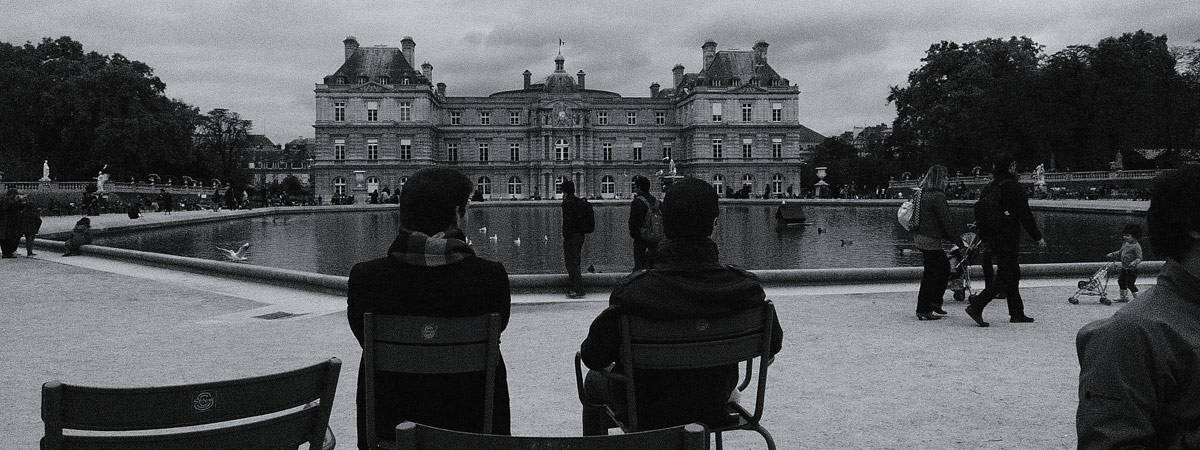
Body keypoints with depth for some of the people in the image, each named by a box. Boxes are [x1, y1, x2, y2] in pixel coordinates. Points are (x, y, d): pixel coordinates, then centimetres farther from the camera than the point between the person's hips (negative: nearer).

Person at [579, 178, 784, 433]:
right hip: (713, 405, 3)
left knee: (594, 382, 30)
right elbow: (772, 344, -6)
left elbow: (594, 356, -22)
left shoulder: (633, 291, -32)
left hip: (647, 413, -3)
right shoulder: (744, 288, -24)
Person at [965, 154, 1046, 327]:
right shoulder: (1013, 187, -13)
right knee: (1005, 277, -5)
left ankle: (1017, 313, 21)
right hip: (1007, 240, -8)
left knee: (1013, 273, 17)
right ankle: (976, 305, -13)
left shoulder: (988, 188, 10)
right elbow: (1025, 215, -13)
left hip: (991, 239, 8)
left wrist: (984, 237, 21)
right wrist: (1038, 237, -5)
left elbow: (978, 211, 13)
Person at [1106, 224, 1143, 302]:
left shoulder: (1136, 246, -16)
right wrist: (1112, 254, 18)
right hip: (1124, 268, 9)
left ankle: (1136, 298, 4)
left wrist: (1134, 262, -37)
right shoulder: (1125, 244, 10)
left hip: (1132, 269, -9)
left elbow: (1139, 258, -20)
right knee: (1121, 281, 14)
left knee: (1130, 283, -9)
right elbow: (1120, 252, 26)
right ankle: (1123, 297, 26)